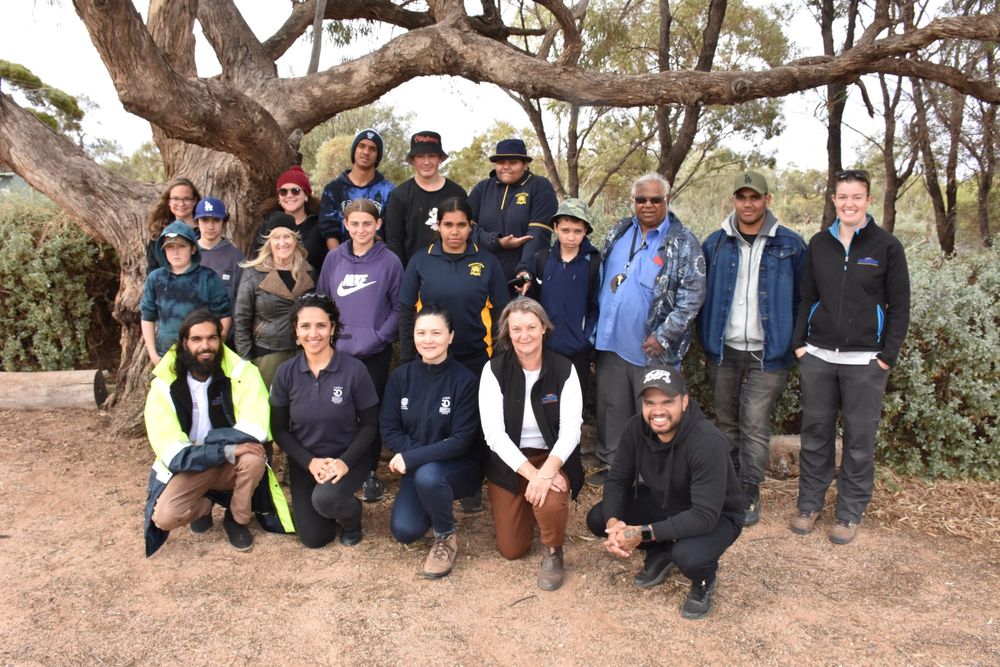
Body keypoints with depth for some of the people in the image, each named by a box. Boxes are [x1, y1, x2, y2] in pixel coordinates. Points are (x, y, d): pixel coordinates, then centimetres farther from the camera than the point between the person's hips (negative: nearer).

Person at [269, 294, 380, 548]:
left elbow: (369, 425, -9)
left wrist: (345, 461, -22)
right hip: (305, 461, 3)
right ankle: (337, 504, 34)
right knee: (314, 539, 1)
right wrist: (309, 461, -15)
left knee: (325, 499, -33)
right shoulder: (286, 373, -7)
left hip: (348, 458, -3)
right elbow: (279, 429, -1)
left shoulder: (354, 369, -15)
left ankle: (352, 516, 3)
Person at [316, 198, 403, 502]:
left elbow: (398, 307, -3)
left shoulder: (390, 261, -3)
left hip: (375, 352, -2)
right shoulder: (334, 259, 5)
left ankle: (370, 473, 21)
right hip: (337, 351, 2)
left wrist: (380, 337, -13)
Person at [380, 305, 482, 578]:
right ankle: (435, 508, 21)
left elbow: (463, 440, -20)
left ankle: (446, 537, -7)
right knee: (404, 531, -14)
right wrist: (411, 458, -20)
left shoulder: (465, 380, -17)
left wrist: (412, 458, -25)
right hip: (417, 467, 4)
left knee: (428, 476, -36)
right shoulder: (401, 376, -5)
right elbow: (389, 428, -3)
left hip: (460, 466, -4)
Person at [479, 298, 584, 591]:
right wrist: (530, 472, -28)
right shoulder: (494, 370, -12)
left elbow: (571, 429, -16)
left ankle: (553, 552, 0)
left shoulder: (563, 369, -11)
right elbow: (493, 432, -18)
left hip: (553, 458, -1)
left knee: (550, 499, -35)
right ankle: (526, 507, 35)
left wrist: (546, 472, -32)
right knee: (511, 549, 2)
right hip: (508, 460, 1)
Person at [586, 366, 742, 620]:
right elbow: (617, 480, -9)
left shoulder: (708, 442, -34)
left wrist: (643, 533, -39)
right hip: (662, 504, 6)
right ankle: (660, 553, 14)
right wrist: (613, 523, -29)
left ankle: (704, 580, 2)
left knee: (688, 555, -37)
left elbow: (704, 516, -36)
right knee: (597, 518, -12)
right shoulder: (636, 428, -17)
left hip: (716, 517, -5)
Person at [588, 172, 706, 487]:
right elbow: (601, 276, 18)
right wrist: (597, 322, 11)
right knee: (611, 408, 14)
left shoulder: (683, 242, -7)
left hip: (652, 347, -5)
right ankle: (610, 463, 29)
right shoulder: (619, 232, 9)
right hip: (611, 342, 5)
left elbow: (692, 295, -11)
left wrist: (663, 337, -16)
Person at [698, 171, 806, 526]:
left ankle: (750, 494, 10)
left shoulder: (790, 245, -2)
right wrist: (706, 340, 5)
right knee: (727, 423, 13)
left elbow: (802, 299, 4)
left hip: (767, 354, -2)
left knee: (755, 426, -3)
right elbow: (702, 295, 9)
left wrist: (795, 343, 1)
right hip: (724, 352, 3)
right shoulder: (715, 244, 3)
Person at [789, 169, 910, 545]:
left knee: (859, 439, 6)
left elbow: (900, 307, -1)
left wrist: (888, 356, -7)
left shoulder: (887, 246, -1)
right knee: (815, 433, 10)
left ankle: (850, 514, 19)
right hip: (818, 357, 3)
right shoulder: (819, 244, 7)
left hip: (865, 361, -2)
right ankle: (809, 505, 23)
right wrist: (800, 342, 3)